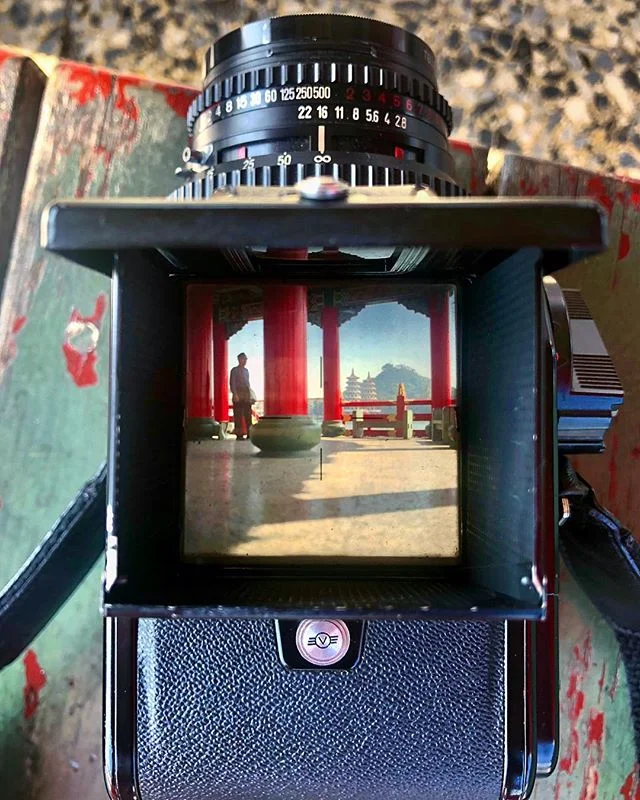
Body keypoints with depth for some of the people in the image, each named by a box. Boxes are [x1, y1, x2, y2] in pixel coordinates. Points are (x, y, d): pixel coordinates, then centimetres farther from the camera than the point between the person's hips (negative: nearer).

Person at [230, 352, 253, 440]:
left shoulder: (246, 370, 18)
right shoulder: (234, 370, 0)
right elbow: (232, 383, -6)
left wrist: (250, 394, 12)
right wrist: (235, 394, -15)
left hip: (246, 396, 6)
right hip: (238, 395, -6)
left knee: (248, 416, 2)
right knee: (238, 416, -5)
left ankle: (249, 434, 6)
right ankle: (239, 435, -2)